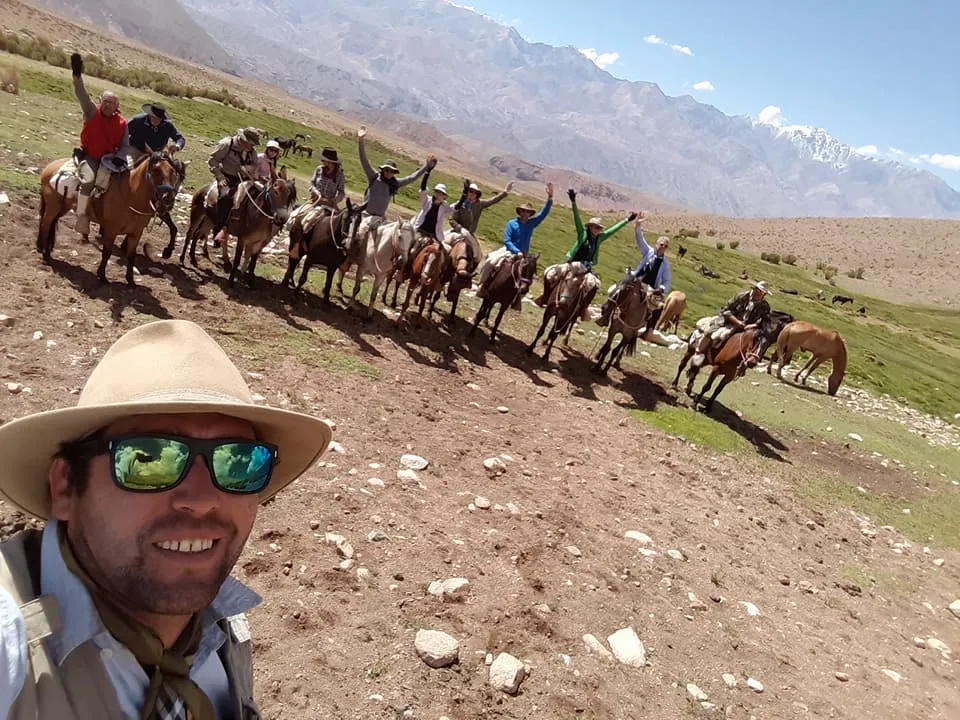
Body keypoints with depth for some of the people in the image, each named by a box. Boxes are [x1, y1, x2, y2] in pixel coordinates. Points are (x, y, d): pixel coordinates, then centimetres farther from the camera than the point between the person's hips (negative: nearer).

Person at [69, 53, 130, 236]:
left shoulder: (122, 123, 1)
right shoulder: (92, 113, -4)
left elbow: (125, 145, 6)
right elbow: (82, 95, -20)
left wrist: (118, 158, -14)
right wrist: (77, 75, -36)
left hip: (108, 158, 2)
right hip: (89, 156, -2)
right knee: (88, 180, -28)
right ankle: (82, 217, -23)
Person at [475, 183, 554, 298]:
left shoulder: (532, 224, 6)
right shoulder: (512, 224, -3)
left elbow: (544, 213, -1)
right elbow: (507, 241, -10)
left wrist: (550, 197, -12)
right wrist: (517, 252, -23)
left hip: (522, 255, 3)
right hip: (508, 251, -3)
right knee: (491, 261, -24)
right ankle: (483, 283, -9)